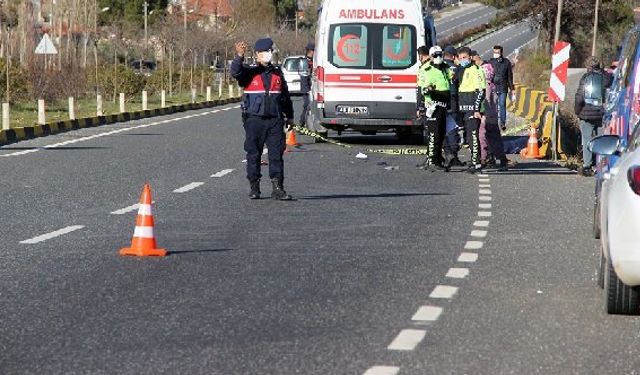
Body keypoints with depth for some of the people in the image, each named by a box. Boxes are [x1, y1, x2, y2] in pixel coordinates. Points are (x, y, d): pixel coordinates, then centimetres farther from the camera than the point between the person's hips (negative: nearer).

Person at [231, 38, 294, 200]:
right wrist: (239, 57, -34)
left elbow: (285, 97, 22)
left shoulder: (277, 73, 14)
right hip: (254, 119, -2)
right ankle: (254, 188, 13)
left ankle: (278, 188, -4)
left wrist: (289, 116, 22)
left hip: (275, 120, 3)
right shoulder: (249, 72, 3)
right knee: (253, 155, 3)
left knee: (276, 154, -4)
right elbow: (235, 72, -19)